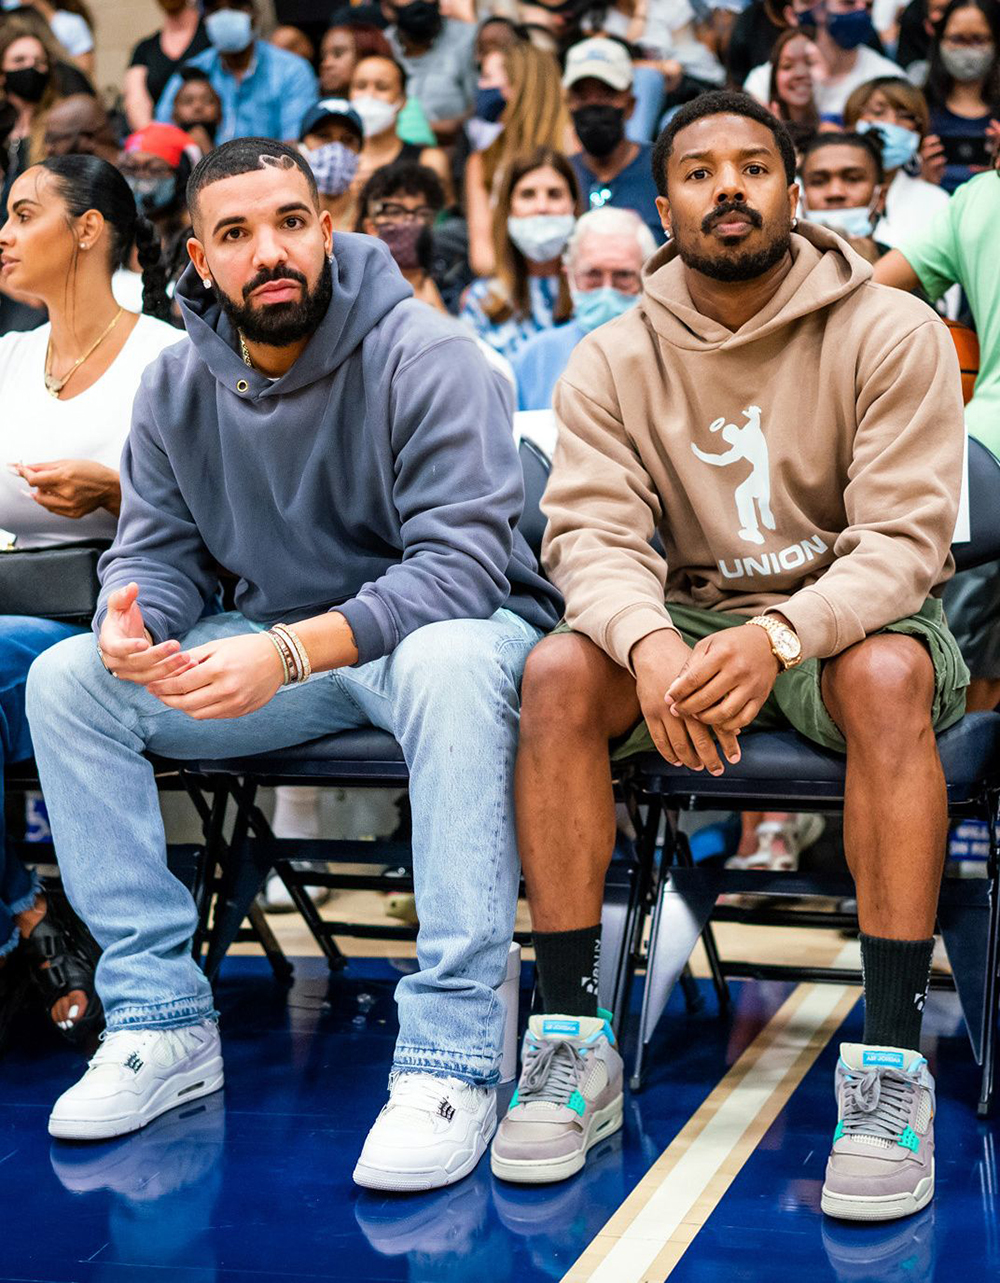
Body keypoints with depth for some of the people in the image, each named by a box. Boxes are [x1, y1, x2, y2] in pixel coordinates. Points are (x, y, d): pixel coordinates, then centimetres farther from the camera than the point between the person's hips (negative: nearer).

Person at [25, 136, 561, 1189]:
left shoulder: (425, 359, -18)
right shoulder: (177, 387, 0)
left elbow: (462, 561, -25)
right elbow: (158, 549, 6)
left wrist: (290, 652, -37)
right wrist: (131, 623, -21)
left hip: (440, 624, -5)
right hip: (279, 645, 5)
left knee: (452, 661, -41)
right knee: (65, 681, -13)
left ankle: (449, 1057, -38)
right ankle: (160, 1020, -10)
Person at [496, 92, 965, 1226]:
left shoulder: (891, 334, -8)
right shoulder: (611, 363, 0)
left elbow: (903, 538, -16)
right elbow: (593, 532, -11)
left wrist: (779, 635, -35)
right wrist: (649, 640, -35)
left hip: (850, 617, -2)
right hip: (688, 617, 3)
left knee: (889, 675, -37)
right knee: (558, 672, -27)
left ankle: (890, 1061, -34)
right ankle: (573, 1039, -23)